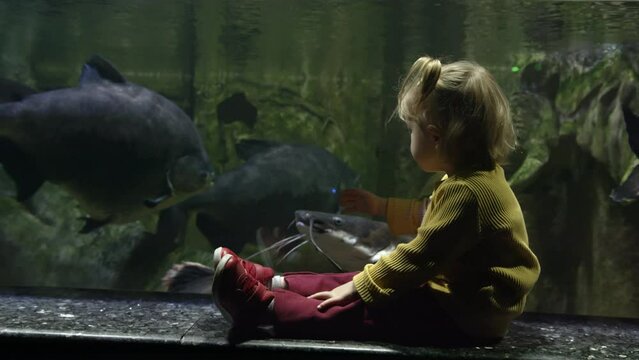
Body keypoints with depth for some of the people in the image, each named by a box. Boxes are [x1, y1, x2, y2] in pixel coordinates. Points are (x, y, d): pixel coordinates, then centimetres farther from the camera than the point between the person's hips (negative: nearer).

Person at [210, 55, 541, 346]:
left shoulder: (466, 191, -27)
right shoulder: (473, 178, 8)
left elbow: (419, 258, -26)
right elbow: (429, 216, 26)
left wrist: (358, 287, -19)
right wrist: (380, 207, 28)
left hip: (467, 315, -10)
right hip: (456, 292, 10)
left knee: (358, 311, -17)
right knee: (366, 279, 7)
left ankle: (263, 308, -17)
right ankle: (274, 283, 9)